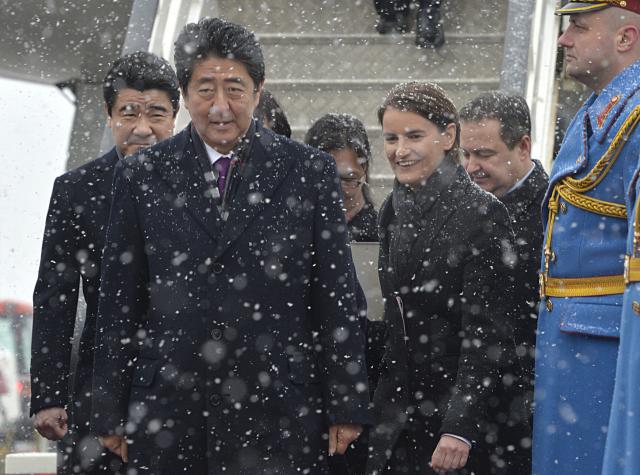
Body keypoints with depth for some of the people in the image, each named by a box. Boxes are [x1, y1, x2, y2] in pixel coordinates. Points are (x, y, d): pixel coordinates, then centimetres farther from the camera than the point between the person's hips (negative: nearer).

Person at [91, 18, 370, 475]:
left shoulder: (310, 171, 3)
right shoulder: (142, 175, 6)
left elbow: (338, 295, 3)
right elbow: (120, 301, 7)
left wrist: (346, 407, 1)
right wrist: (111, 414, 5)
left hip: (277, 413, -1)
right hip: (169, 411, 1)